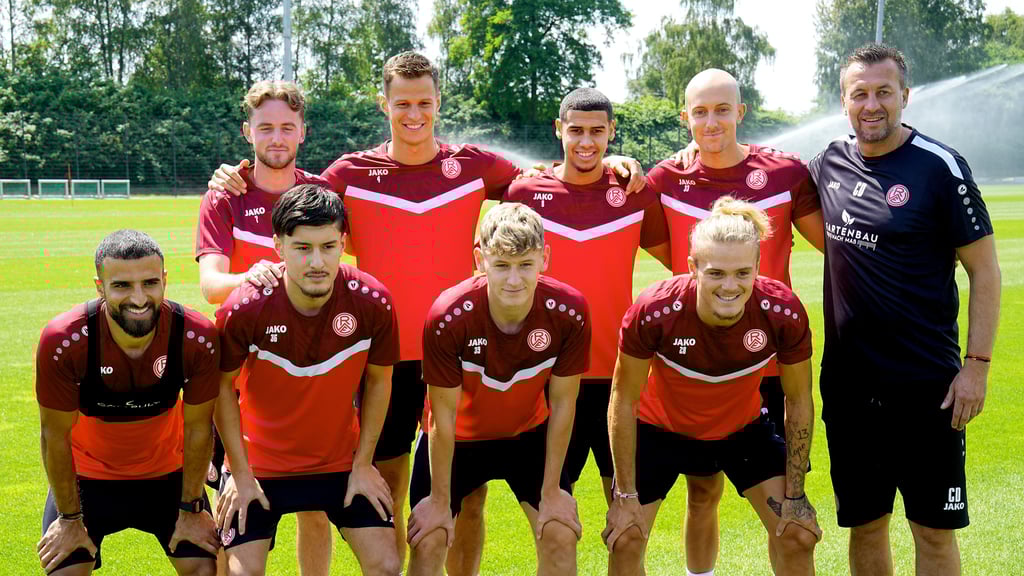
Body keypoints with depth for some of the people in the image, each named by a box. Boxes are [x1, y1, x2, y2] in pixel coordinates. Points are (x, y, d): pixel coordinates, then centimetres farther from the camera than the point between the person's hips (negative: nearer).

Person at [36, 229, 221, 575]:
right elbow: (55, 436, -17)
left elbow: (198, 428, -13)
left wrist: (191, 511, -5)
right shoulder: (63, 341, -30)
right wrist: (70, 520, -9)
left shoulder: (198, 338, -26)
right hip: (86, 476, -1)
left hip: (167, 472, 1)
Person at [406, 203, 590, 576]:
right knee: (428, 542, -5)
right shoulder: (448, 317, -32)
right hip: (459, 438, -2)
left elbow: (562, 403, -14)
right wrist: (440, 501, -12)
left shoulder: (569, 311, -27)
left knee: (561, 537, -3)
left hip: (529, 434, 2)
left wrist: (551, 492, -8)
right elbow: (444, 416, -21)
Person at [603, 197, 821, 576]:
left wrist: (795, 495, -8)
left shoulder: (784, 313, -30)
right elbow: (624, 401, -19)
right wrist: (626, 495, -14)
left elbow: (799, 401, -12)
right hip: (660, 428, -1)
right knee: (625, 540, -4)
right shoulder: (653, 312, -34)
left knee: (798, 535, -4)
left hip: (743, 428, 2)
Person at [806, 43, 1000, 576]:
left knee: (934, 530, 2)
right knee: (865, 524, 13)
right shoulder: (829, 165, 5)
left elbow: (984, 270, -5)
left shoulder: (940, 167, -8)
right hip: (847, 382, 4)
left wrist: (977, 364, -12)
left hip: (926, 385, -4)